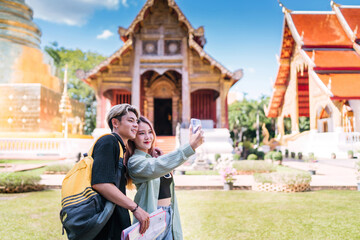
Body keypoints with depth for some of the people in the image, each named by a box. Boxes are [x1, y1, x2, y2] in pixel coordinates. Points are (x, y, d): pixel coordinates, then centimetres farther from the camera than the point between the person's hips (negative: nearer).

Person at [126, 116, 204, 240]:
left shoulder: (156, 156, 12)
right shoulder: (134, 162, -14)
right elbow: (156, 167, -35)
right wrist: (190, 146, -42)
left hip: (169, 214, 7)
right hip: (152, 216, -7)